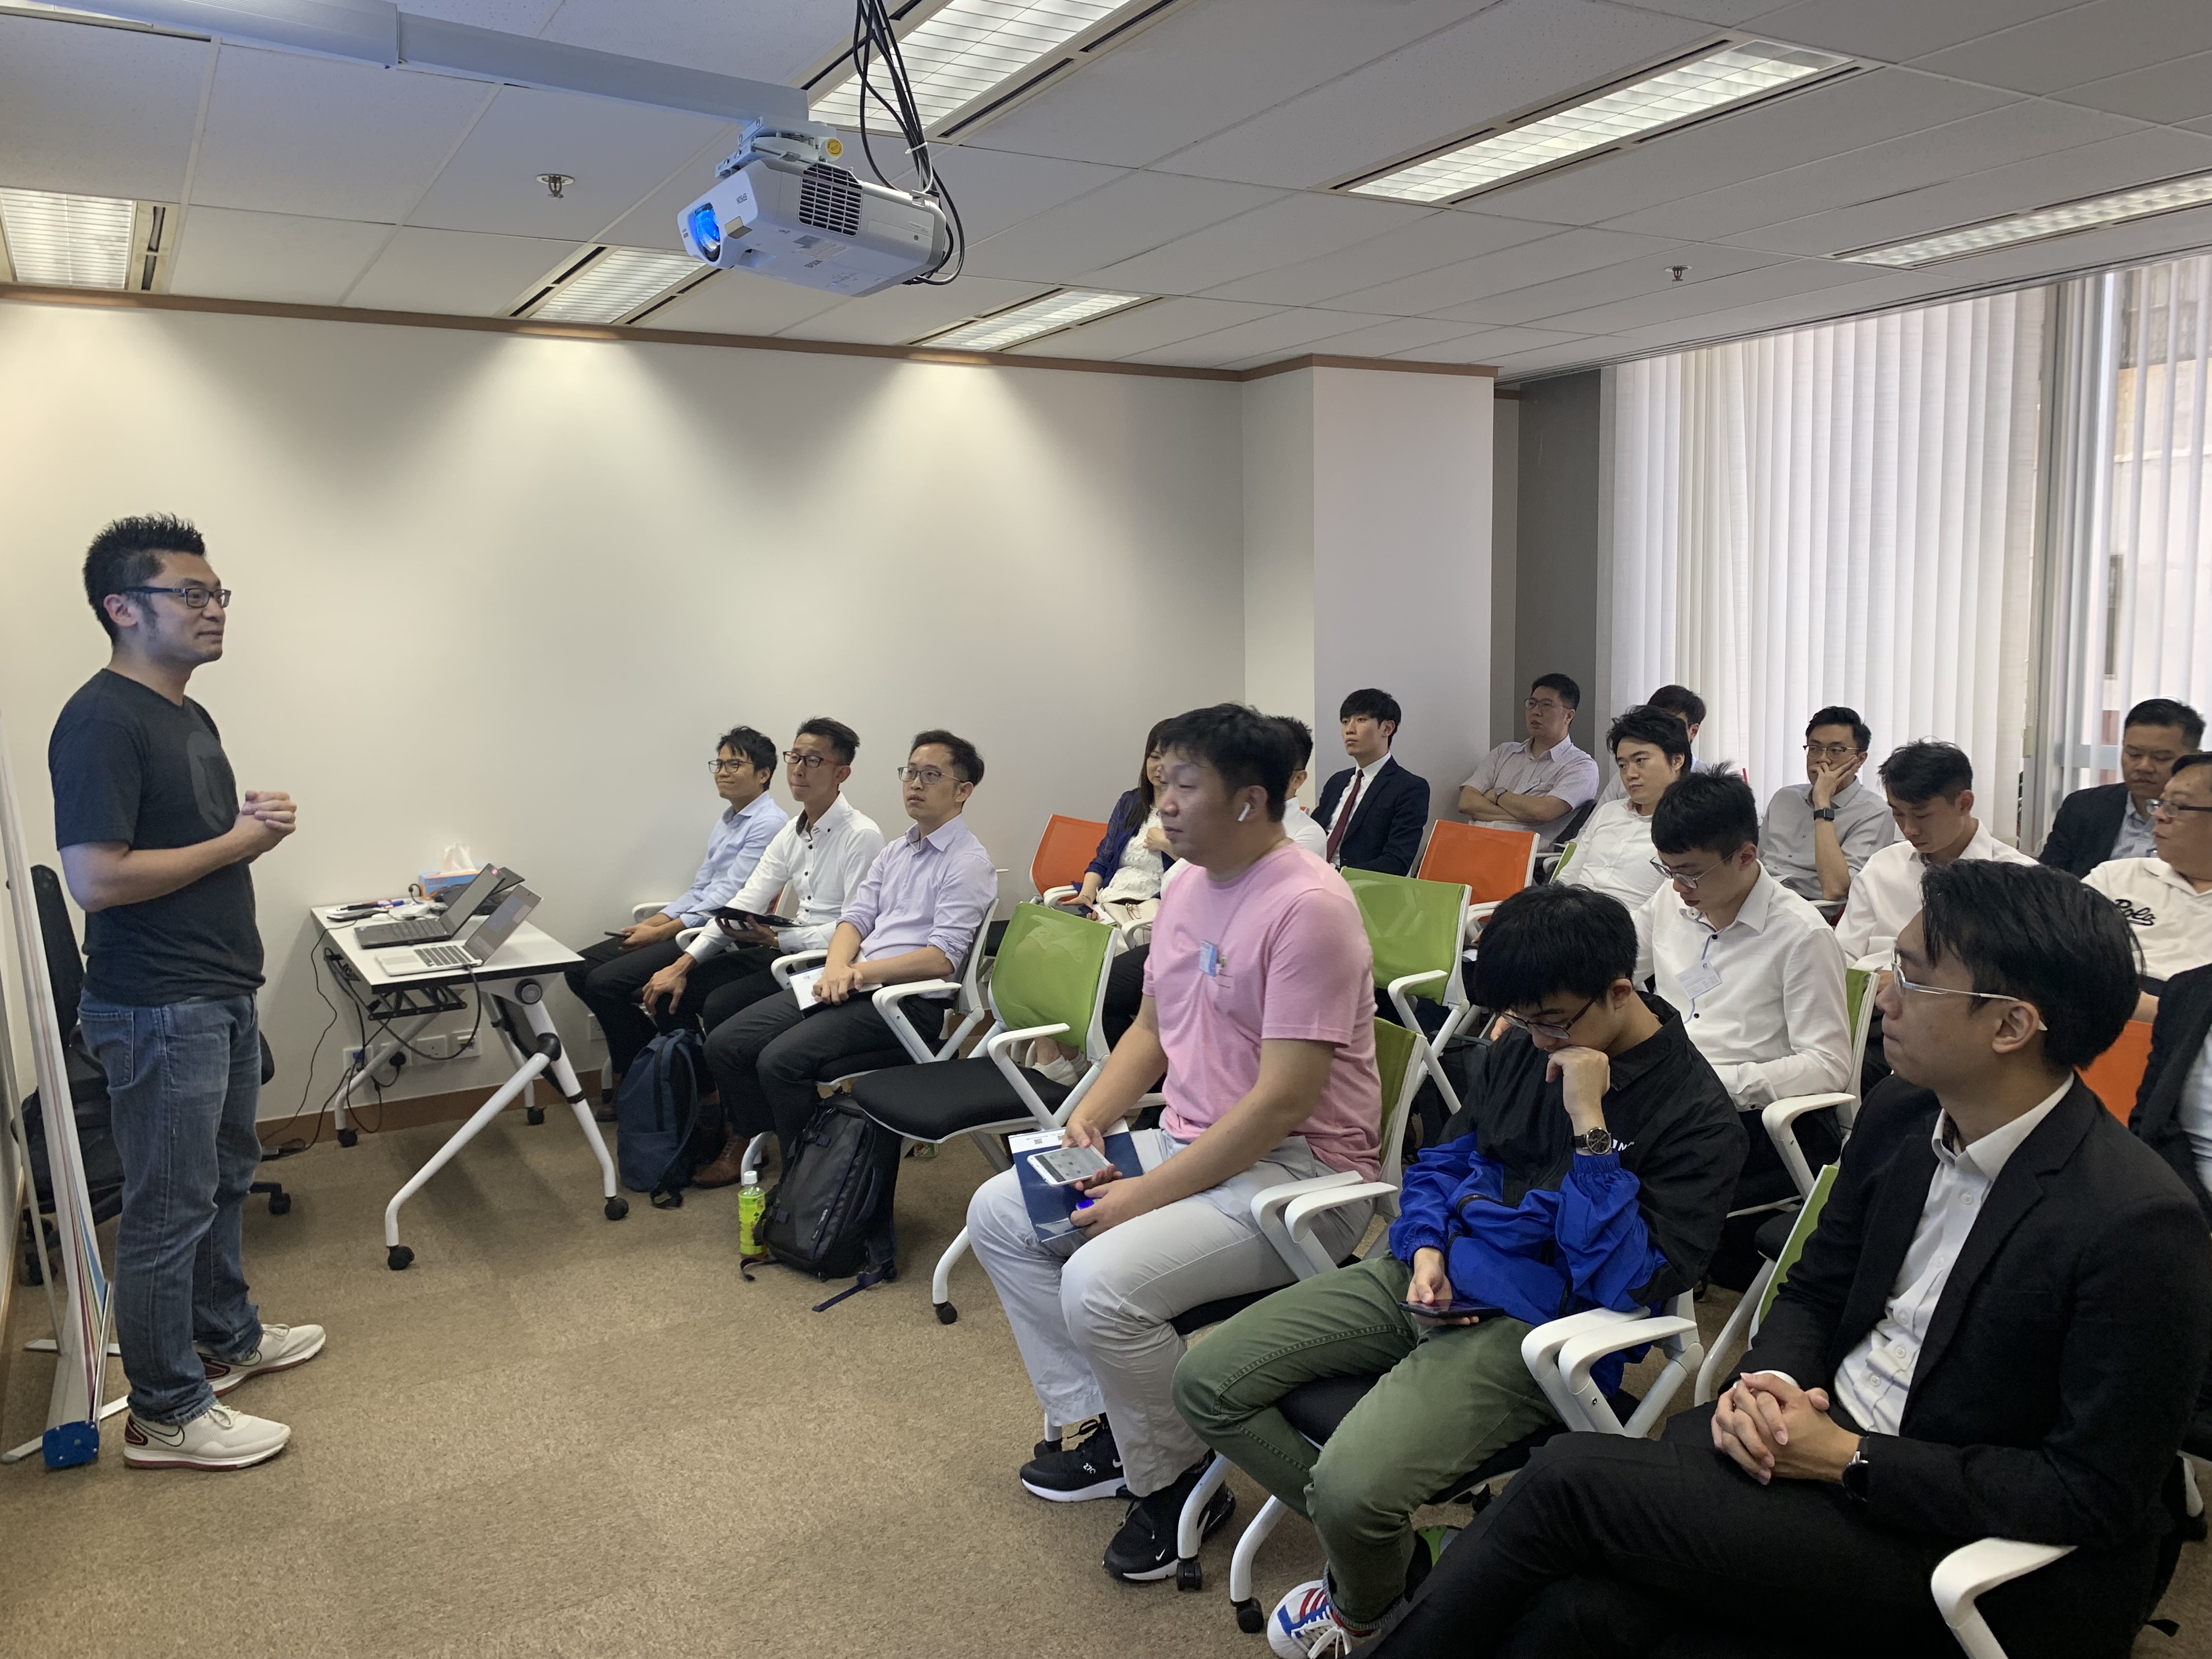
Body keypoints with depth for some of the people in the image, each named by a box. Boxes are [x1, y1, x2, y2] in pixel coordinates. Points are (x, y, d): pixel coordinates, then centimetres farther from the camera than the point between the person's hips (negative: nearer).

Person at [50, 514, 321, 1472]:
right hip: (157, 1013, -10)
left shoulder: (188, 716, 12)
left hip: (222, 995, 10)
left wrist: (253, 821, 2)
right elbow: (96, 878, -25)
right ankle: (166, 1415, 14)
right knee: (168, 1208, 1)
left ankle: (226, 1338, 39)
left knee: (224, 1178, 22)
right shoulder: (101, 722, -19)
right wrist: (235, 843, -17)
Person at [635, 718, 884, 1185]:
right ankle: (693, 1105, 12)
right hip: (787, 949, 8)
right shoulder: (792, 832, 10)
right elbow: (744, 903, 5)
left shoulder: (862, 836, -14)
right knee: (672, 989, -4)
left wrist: (779, 940, -26)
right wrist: (685, 963, -4)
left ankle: (742, 1137, -9)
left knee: (723, 1006, -26)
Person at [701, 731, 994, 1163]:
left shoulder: (968, 863, -7)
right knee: (725, 1044, -4)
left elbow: (943, 959, -16)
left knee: (781, 1059, -25)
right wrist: (837, 967, -9)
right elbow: (857, 916, 13)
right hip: (852, 985, 8)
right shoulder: (895, 851, 19)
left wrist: (860, 973, -19)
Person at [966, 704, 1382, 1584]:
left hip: (1296, 1168, -10)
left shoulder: (1306, 906, -21)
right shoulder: (1187, 885, 8)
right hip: (1191, 1146, 10)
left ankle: (1176, 1482, 1)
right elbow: (1151, 1028, 19)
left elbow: (1282, 1099, -25)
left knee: (1100, 1283, -28)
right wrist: (1088, 1119, 1)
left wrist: (1146, 1196, -22)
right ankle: (1102, 1428, 17)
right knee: (998, 1212, 8)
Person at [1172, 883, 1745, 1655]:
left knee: (1351, 1487, -28)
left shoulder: (1696, 1115, -11)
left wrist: (1589, 1122, -23)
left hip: (1529, 1324, -7)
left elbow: (1627, 1281, -18)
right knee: (1205, 1382, -5)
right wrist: (1426, 1251, -1)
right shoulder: (1523, 1049, 7)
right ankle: (1371, 1545, 11)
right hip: (1427, 1276, 7)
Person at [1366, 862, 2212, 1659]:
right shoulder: (1899, 1114, 1)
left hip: (1964, 1542, -6)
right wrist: (1771, 1384, -8)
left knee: (1570, 1476, -18)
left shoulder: (2142, 1226, -21)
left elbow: (2096, 1496, -17)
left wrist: (1849, 1458, -18)